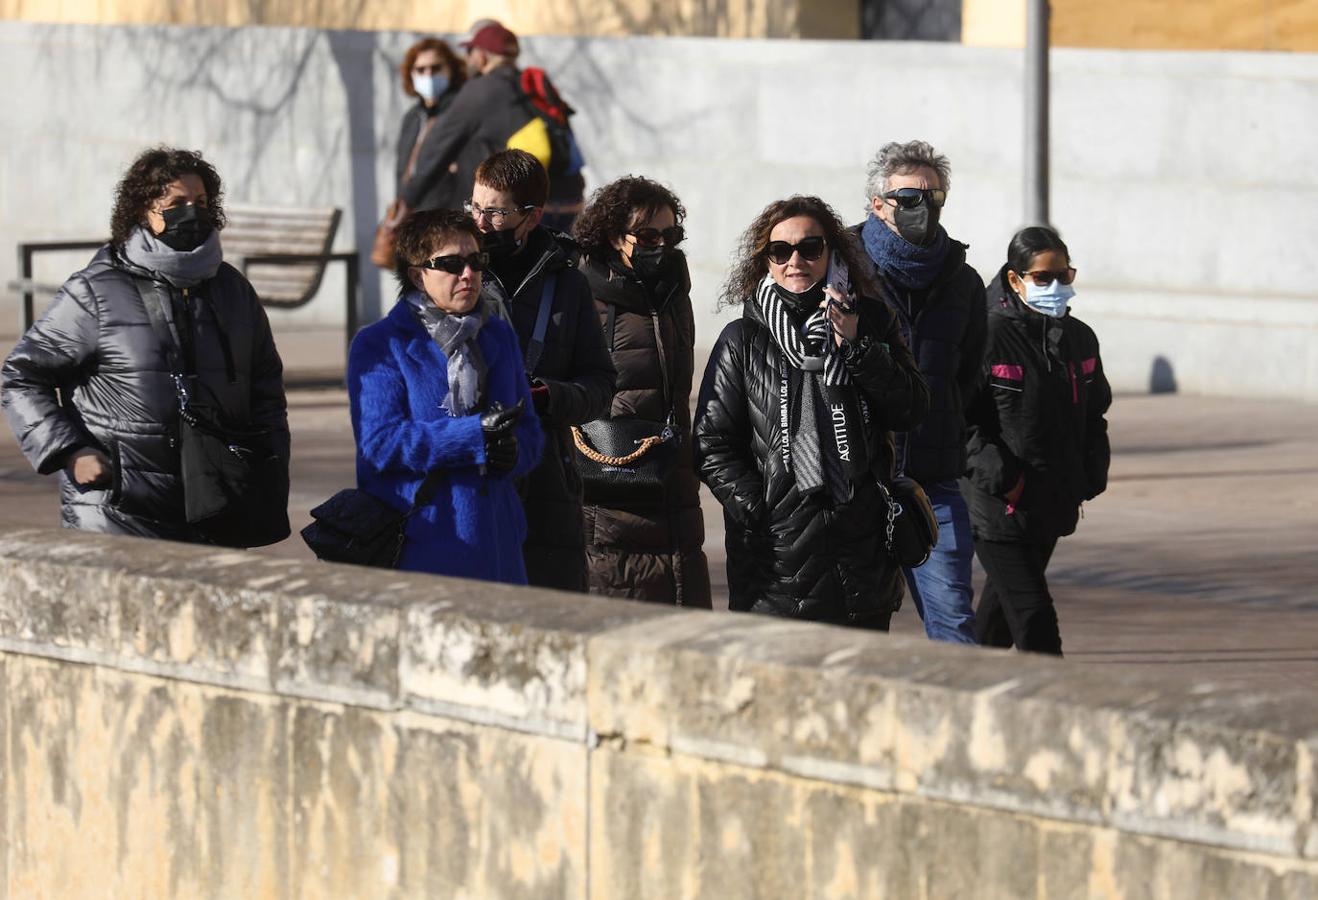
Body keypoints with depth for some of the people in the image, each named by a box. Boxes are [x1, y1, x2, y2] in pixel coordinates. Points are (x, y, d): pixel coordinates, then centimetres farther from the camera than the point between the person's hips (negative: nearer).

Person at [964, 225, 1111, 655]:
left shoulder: (1079, 338, 10)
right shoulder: (989, 335, -12)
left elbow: (1094, 415, 21)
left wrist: (1090, 478, 8)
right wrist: (1000, 478, -18)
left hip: (1053, 507, 7)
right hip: (1000, 508, -7)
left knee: (998, 615, 19)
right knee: (1034, 620, -11)